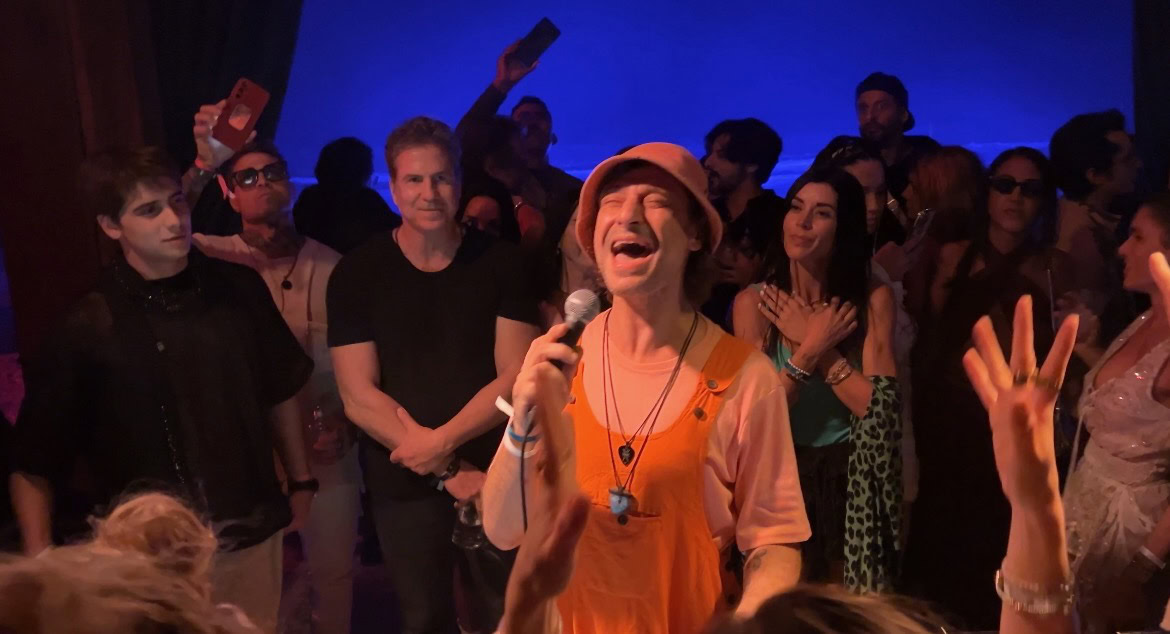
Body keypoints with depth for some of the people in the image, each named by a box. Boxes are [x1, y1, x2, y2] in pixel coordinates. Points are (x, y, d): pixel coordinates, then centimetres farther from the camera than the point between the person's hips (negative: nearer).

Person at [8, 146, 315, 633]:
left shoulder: (239, 287, -2)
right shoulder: (89, 327, -10)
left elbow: (280, 392, 11)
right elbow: (33, 463, -6)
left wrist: (300, 483, 13)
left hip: (254, 533, 3)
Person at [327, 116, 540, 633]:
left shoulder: (500, 262, -4)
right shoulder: (356, 274, -6)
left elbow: (515, 377, -8)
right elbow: (359, 397, -10)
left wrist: (442, 441, -18)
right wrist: (448, 471, -13)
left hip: (497, 473, 0)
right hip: (405, 484, 0)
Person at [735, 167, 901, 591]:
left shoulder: (873, 299, -7)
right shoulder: (753, 302, -8)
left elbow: (879, 408, -16)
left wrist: (816, 346, -16)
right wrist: (811, 347, -21)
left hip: (850, 481, 0)